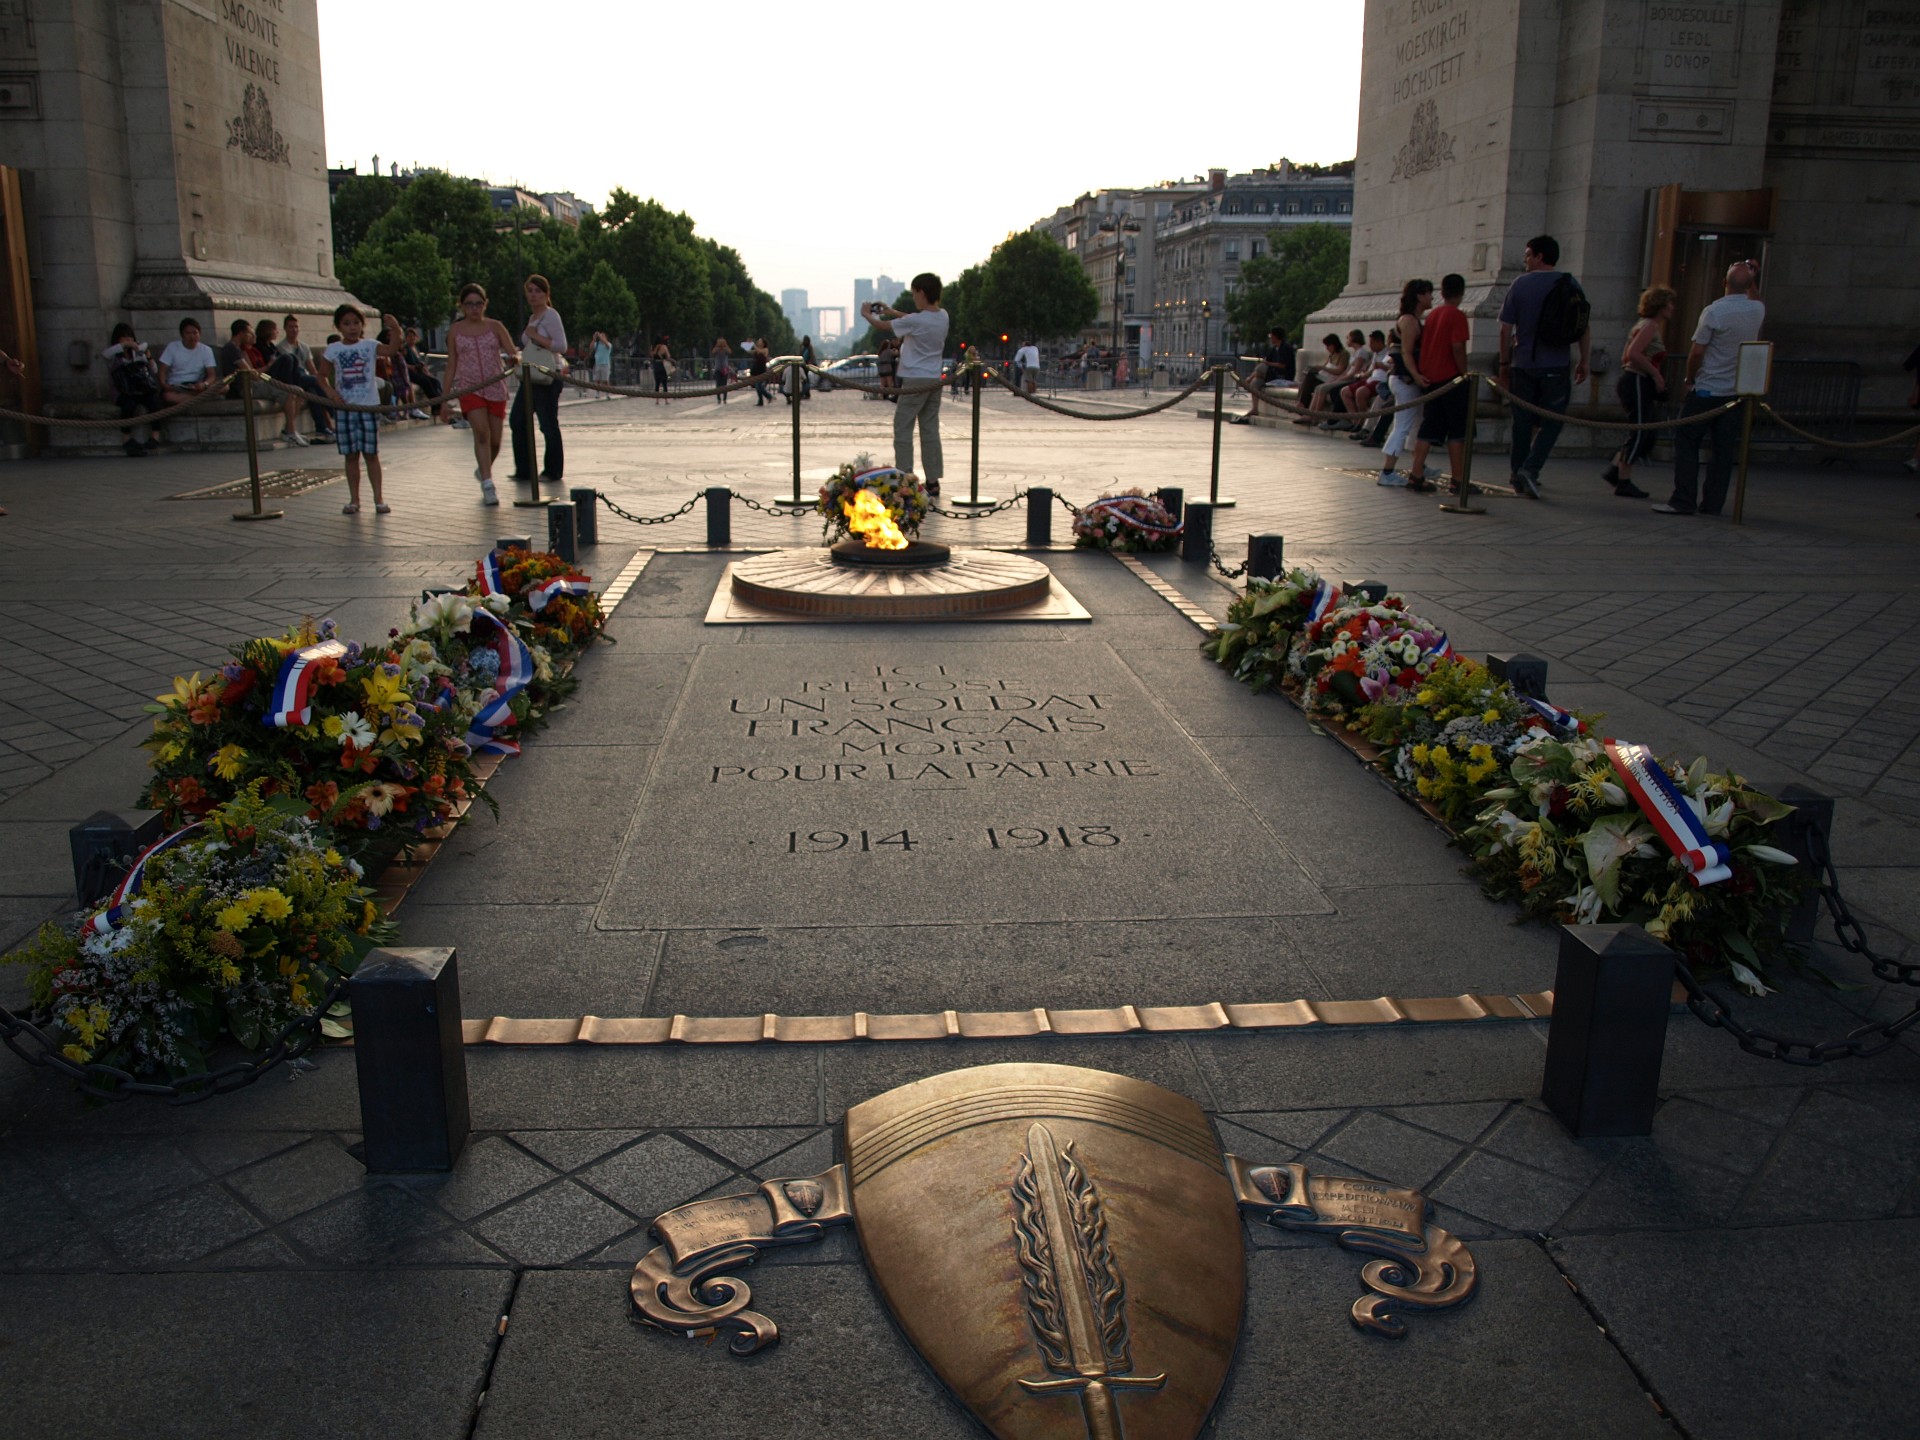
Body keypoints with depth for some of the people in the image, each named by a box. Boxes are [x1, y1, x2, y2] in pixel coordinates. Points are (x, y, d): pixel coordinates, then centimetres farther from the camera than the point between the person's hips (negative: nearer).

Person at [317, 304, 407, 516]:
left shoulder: (370, 346, 0)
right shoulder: (332, 350, 4)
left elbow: (391, 350, -18)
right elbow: (323, 376, 9)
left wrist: (396, 330, -33)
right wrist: (332, 393, -7)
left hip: (369, 405, -2)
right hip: (344, 407, 2)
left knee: (371, 454, 2)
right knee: (351, 455, 6)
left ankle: (378, 498, 8)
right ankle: (354, 500, 12)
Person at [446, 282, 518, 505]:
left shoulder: (495, 327, 5)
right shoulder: (455, 330, 5)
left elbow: (513, 353, -2)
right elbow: (451, 365, 9)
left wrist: (515, 358, -27)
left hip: (496, 388, 2)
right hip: (468, 387, -2)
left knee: (495, 440, 5)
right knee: (481, 431, -22)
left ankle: (483, 470, 37)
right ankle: (487, 485, -21)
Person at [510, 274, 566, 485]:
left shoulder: (551, 316, -8)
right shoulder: (532, 317, 18)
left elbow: (561, 346, -17)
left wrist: (535, 336, -16)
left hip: (547, 378, -9)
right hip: (530, 378, 9)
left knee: (548, 425, -4)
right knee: (519, 421, 5)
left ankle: (553, 472, 6)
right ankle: (524, 470, 12)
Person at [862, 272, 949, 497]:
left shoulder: (915, 321, -17)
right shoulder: (942, 316, 5)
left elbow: (882, 326, -3)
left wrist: (867, 314, 17)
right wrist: (892, 311, 29)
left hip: (914, 381, -7)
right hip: (935, 380, 7)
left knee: (903, 430, -2)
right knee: (930, 430, 9)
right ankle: (933, 481, 9)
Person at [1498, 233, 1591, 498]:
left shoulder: (1521, 283, -2)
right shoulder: (1572, 285, 3)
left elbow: (1506, 329, -3)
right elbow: (1585, 328, 3)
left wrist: (1505, 363, 6)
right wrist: (1584, 362, 11)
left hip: (1524, 365, 0)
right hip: (1557, 367, 0)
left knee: (1523, 422, 9)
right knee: (1551, 422, 5)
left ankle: (1517, 475, 14)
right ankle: (1530, 469, -12)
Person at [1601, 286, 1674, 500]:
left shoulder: (1645, 325, 20)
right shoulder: (1650, 325, -11)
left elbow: (1626, 357, 23)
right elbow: (1633, 353, -24)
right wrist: (1656, 374, -19)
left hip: (1632, 381, 10)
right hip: (1638, 383, -10)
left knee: (1643, 435, 11)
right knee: (1639, 434, -7)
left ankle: (1614, 470, 13)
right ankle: (1624, 483, -4)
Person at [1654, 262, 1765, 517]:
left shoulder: (1713, 312, -14)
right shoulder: (1758, 311, 3)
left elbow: (1696, 353, -12)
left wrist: (1690, 379, 3)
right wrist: (1751, 277, 23)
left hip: (1706, 390, -5)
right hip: (1737, 390, 5)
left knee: (1686, 443, 0)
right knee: (1723, 449, 6)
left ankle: (1683, 501, -6)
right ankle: (1712, 503, 6)